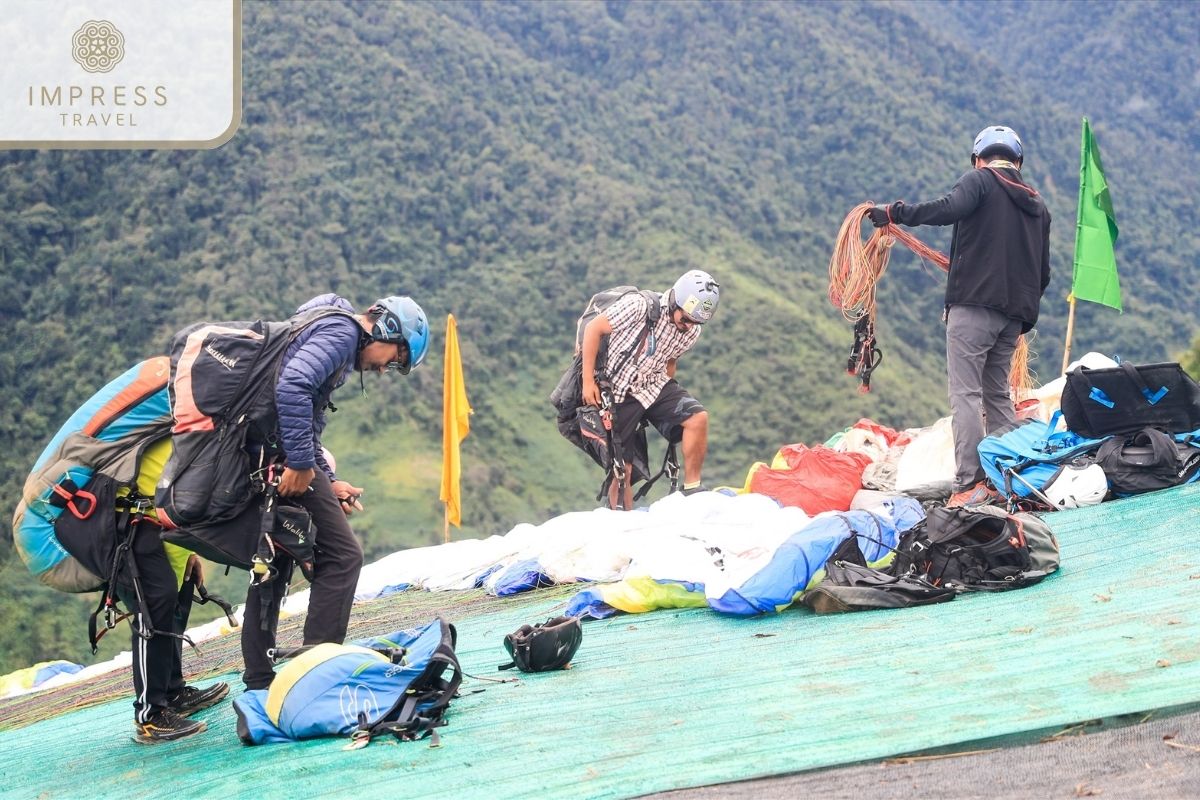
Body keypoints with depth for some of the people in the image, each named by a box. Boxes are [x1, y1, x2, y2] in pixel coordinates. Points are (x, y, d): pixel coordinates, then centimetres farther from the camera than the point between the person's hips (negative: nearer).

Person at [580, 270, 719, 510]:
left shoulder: (691, 333, -3)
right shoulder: (639, 306, -21)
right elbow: (593, 329, -13)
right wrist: (588, 381, -14)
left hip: (654, 384, 4)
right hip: (618, 391, -4)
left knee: (698, 418, -21)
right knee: (621, 468, -3)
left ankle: (692, 488, -9)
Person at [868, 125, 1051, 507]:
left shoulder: (979, 180, 2)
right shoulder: (1037, 205, 22)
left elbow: (949, 208, -20)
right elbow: (1043, 274, 22)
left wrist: (895, 213, -14)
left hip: (973, 305, -7)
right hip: (1014, 314, 7)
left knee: (966, 393, -10)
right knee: (997, 394, 15)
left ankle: (969, 485, -18)